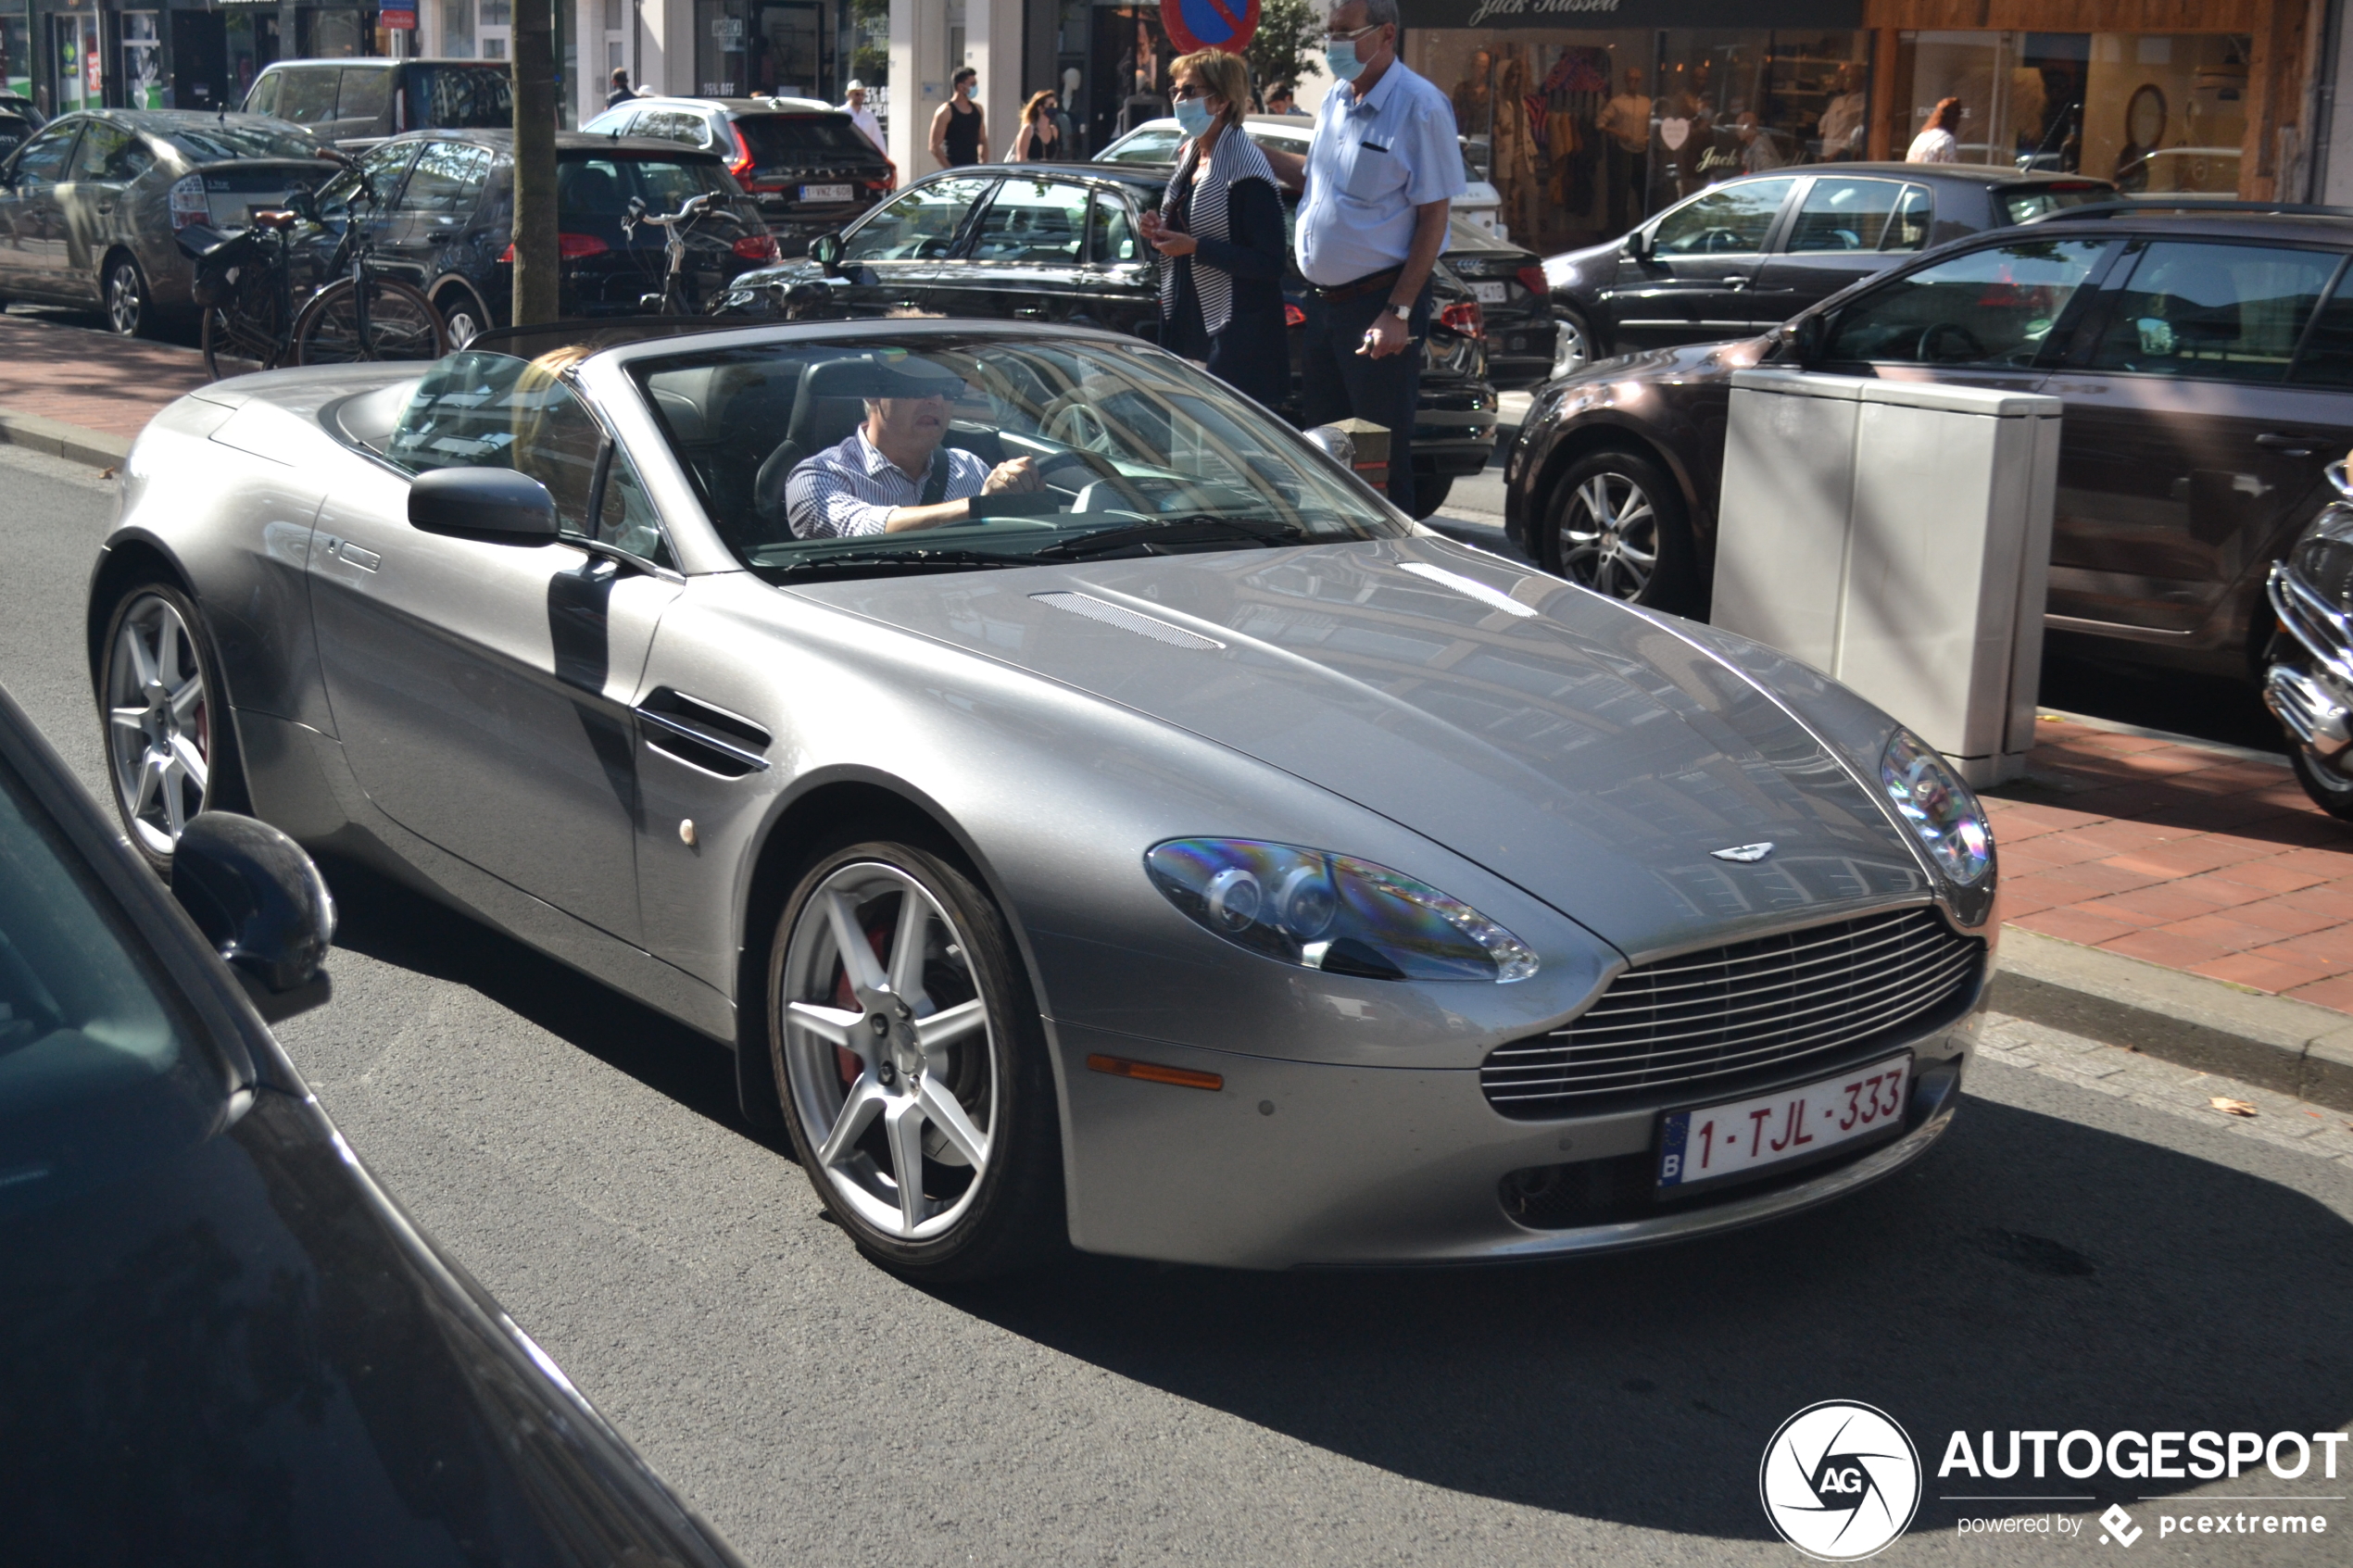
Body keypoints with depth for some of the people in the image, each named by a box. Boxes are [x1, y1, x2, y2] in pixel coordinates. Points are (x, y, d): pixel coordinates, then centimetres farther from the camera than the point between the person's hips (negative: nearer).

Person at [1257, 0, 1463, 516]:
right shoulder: (1336, 100, 10)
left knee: (1382, 455, -2)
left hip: (1378, 301, -8)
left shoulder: (1420, 107, -13)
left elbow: (1433, 217, -15)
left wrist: (1398, 313, -20)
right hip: (1323, 300, 8)